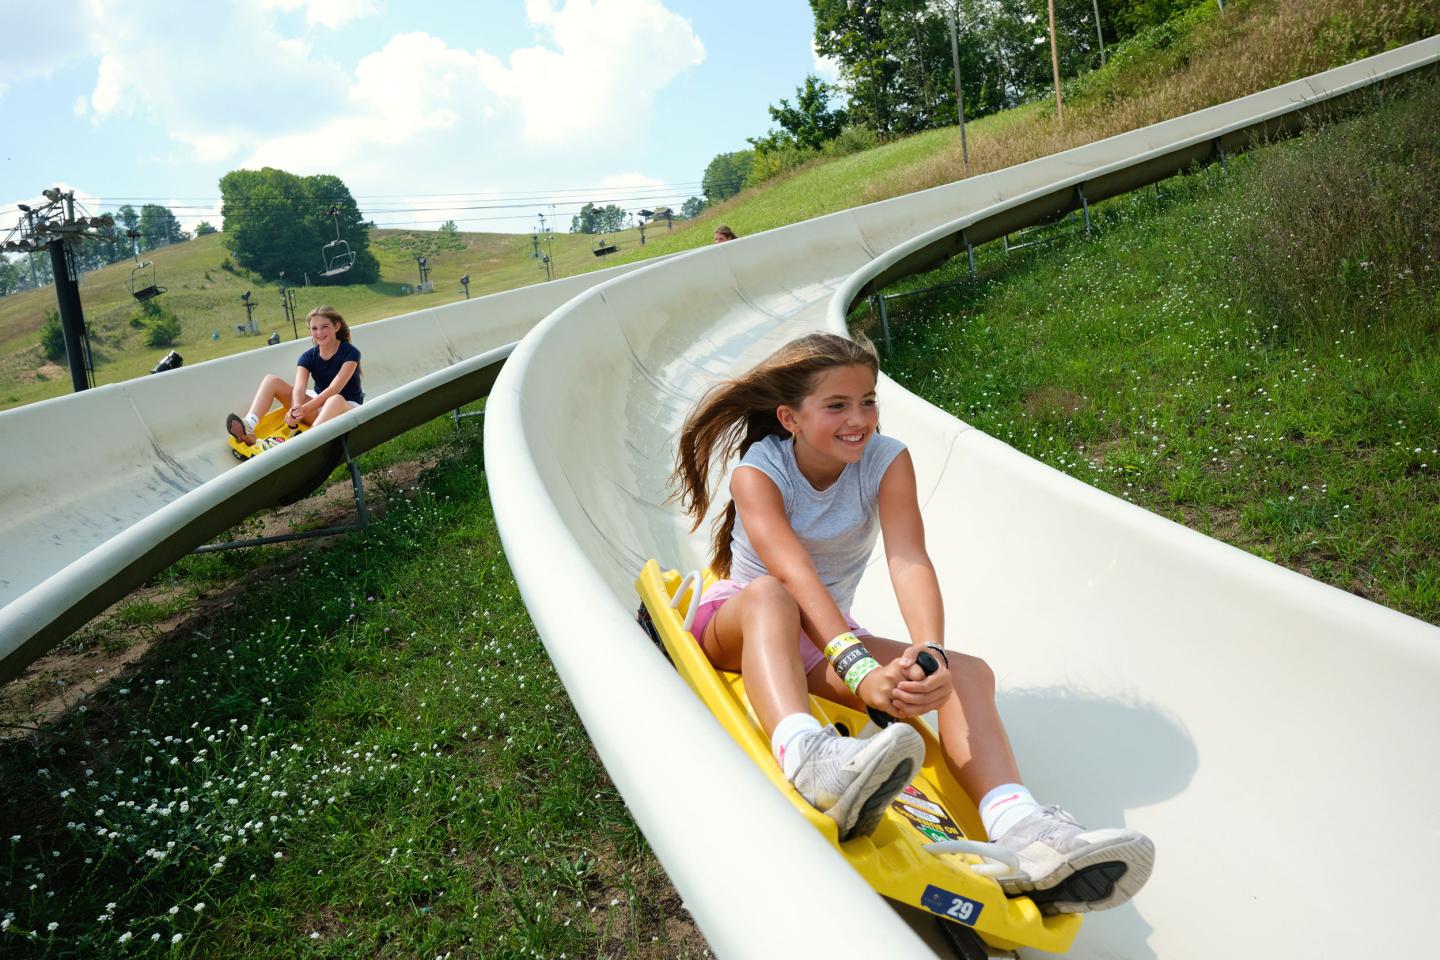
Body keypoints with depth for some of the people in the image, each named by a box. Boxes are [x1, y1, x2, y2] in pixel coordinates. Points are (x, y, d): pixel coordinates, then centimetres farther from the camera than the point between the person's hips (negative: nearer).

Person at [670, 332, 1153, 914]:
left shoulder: (887, 461, -11)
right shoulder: (758, 470, -19)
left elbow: (908, 560, -28)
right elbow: (793, 574, -36)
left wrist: (931, 655, -47)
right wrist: (857, 670, -52)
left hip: (827, 636, 3)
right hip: (736, 627, -3)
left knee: (967, 673, -20)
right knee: (767, 596, -40)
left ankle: (1018, 827, -45)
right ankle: (806, 758, -67)